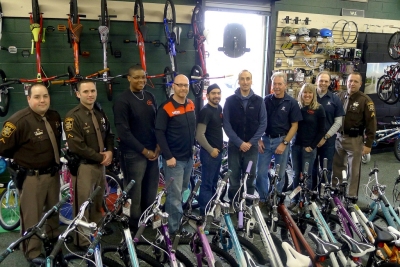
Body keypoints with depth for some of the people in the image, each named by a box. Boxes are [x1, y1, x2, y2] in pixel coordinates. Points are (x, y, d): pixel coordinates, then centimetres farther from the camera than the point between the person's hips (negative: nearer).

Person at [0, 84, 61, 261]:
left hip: (53, 173, 7)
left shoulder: (55, 117, 1)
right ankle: (33, 254, 24)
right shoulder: (18, 121, -22)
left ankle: (53, 239, 45)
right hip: (31, 177, -7)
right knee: (32, 217, 5)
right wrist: (22, 160, 0)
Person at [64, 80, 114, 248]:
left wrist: (109, 152, -4)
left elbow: (109, 135, 16)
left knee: (98, 203, 17)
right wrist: (99, 157, -15)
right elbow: (76, 146, -19)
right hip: (83, 166, -7)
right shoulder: (72, 117, -13)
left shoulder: (100, 113, 10)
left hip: (101, 164, 7)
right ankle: (82, 242, 16)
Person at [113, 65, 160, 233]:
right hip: (134, 153, -6)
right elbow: (123, 132, -14)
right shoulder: (122, 101, -9)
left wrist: (158, 145, 2)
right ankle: (135, 227, 19)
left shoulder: (150, 97, 11)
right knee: (135, 193, 2)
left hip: (152, 151, 6)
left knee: (151, 191, 13)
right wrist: (144, 150, -12)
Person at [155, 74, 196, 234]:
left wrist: (192, 146, 15)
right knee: (175, 195, -2)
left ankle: (180, 221, 35)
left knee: (183, 191, 19)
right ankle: (174, 229, 10)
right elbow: (159, 133, -16)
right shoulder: (166, 108, -14)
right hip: (174, 159, -7)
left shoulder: (191, 105, 7)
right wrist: (168, 156, -18)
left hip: (189, 157, 7)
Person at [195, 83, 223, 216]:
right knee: (207, 184, -1)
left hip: (218, 151, 9)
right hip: (209, 152, -9)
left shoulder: (219, 108, 9)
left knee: (214, 182, 18)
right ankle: (205, 212, 8)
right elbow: (199, 135, -22)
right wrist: (211, 149, -17)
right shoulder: (206, 111, -16)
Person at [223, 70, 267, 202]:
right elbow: (226, 124, -4)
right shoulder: (230, 100, 0)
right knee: (234, 179, 5)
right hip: (234, 145, -1)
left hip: (252, 146, 1)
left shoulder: (259, 101, 2)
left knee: (250, 178, 8)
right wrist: (239, 142, -12)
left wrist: (251, 142, -8)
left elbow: (263, 124, 1)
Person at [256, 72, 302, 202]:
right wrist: (259, 140, -3)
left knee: (280, 174, 10)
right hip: (266, 139, 2)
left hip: (282, 140, -2)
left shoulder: (291, 102, -4)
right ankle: (263, 199, 18)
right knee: (261, 172, 3)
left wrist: (284, 143, -12)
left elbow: (294, 125, -5)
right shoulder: (266, 100, 1)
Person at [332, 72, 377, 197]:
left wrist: (368, 144, -13)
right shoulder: (340, 96, 4)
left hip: (354, 140, -4)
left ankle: (352, 197, 20)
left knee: (353, 171, 7)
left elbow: (371, 123, -10)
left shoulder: (365, 100, -10)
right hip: (338, 138, 5)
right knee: (337, 167, 16)